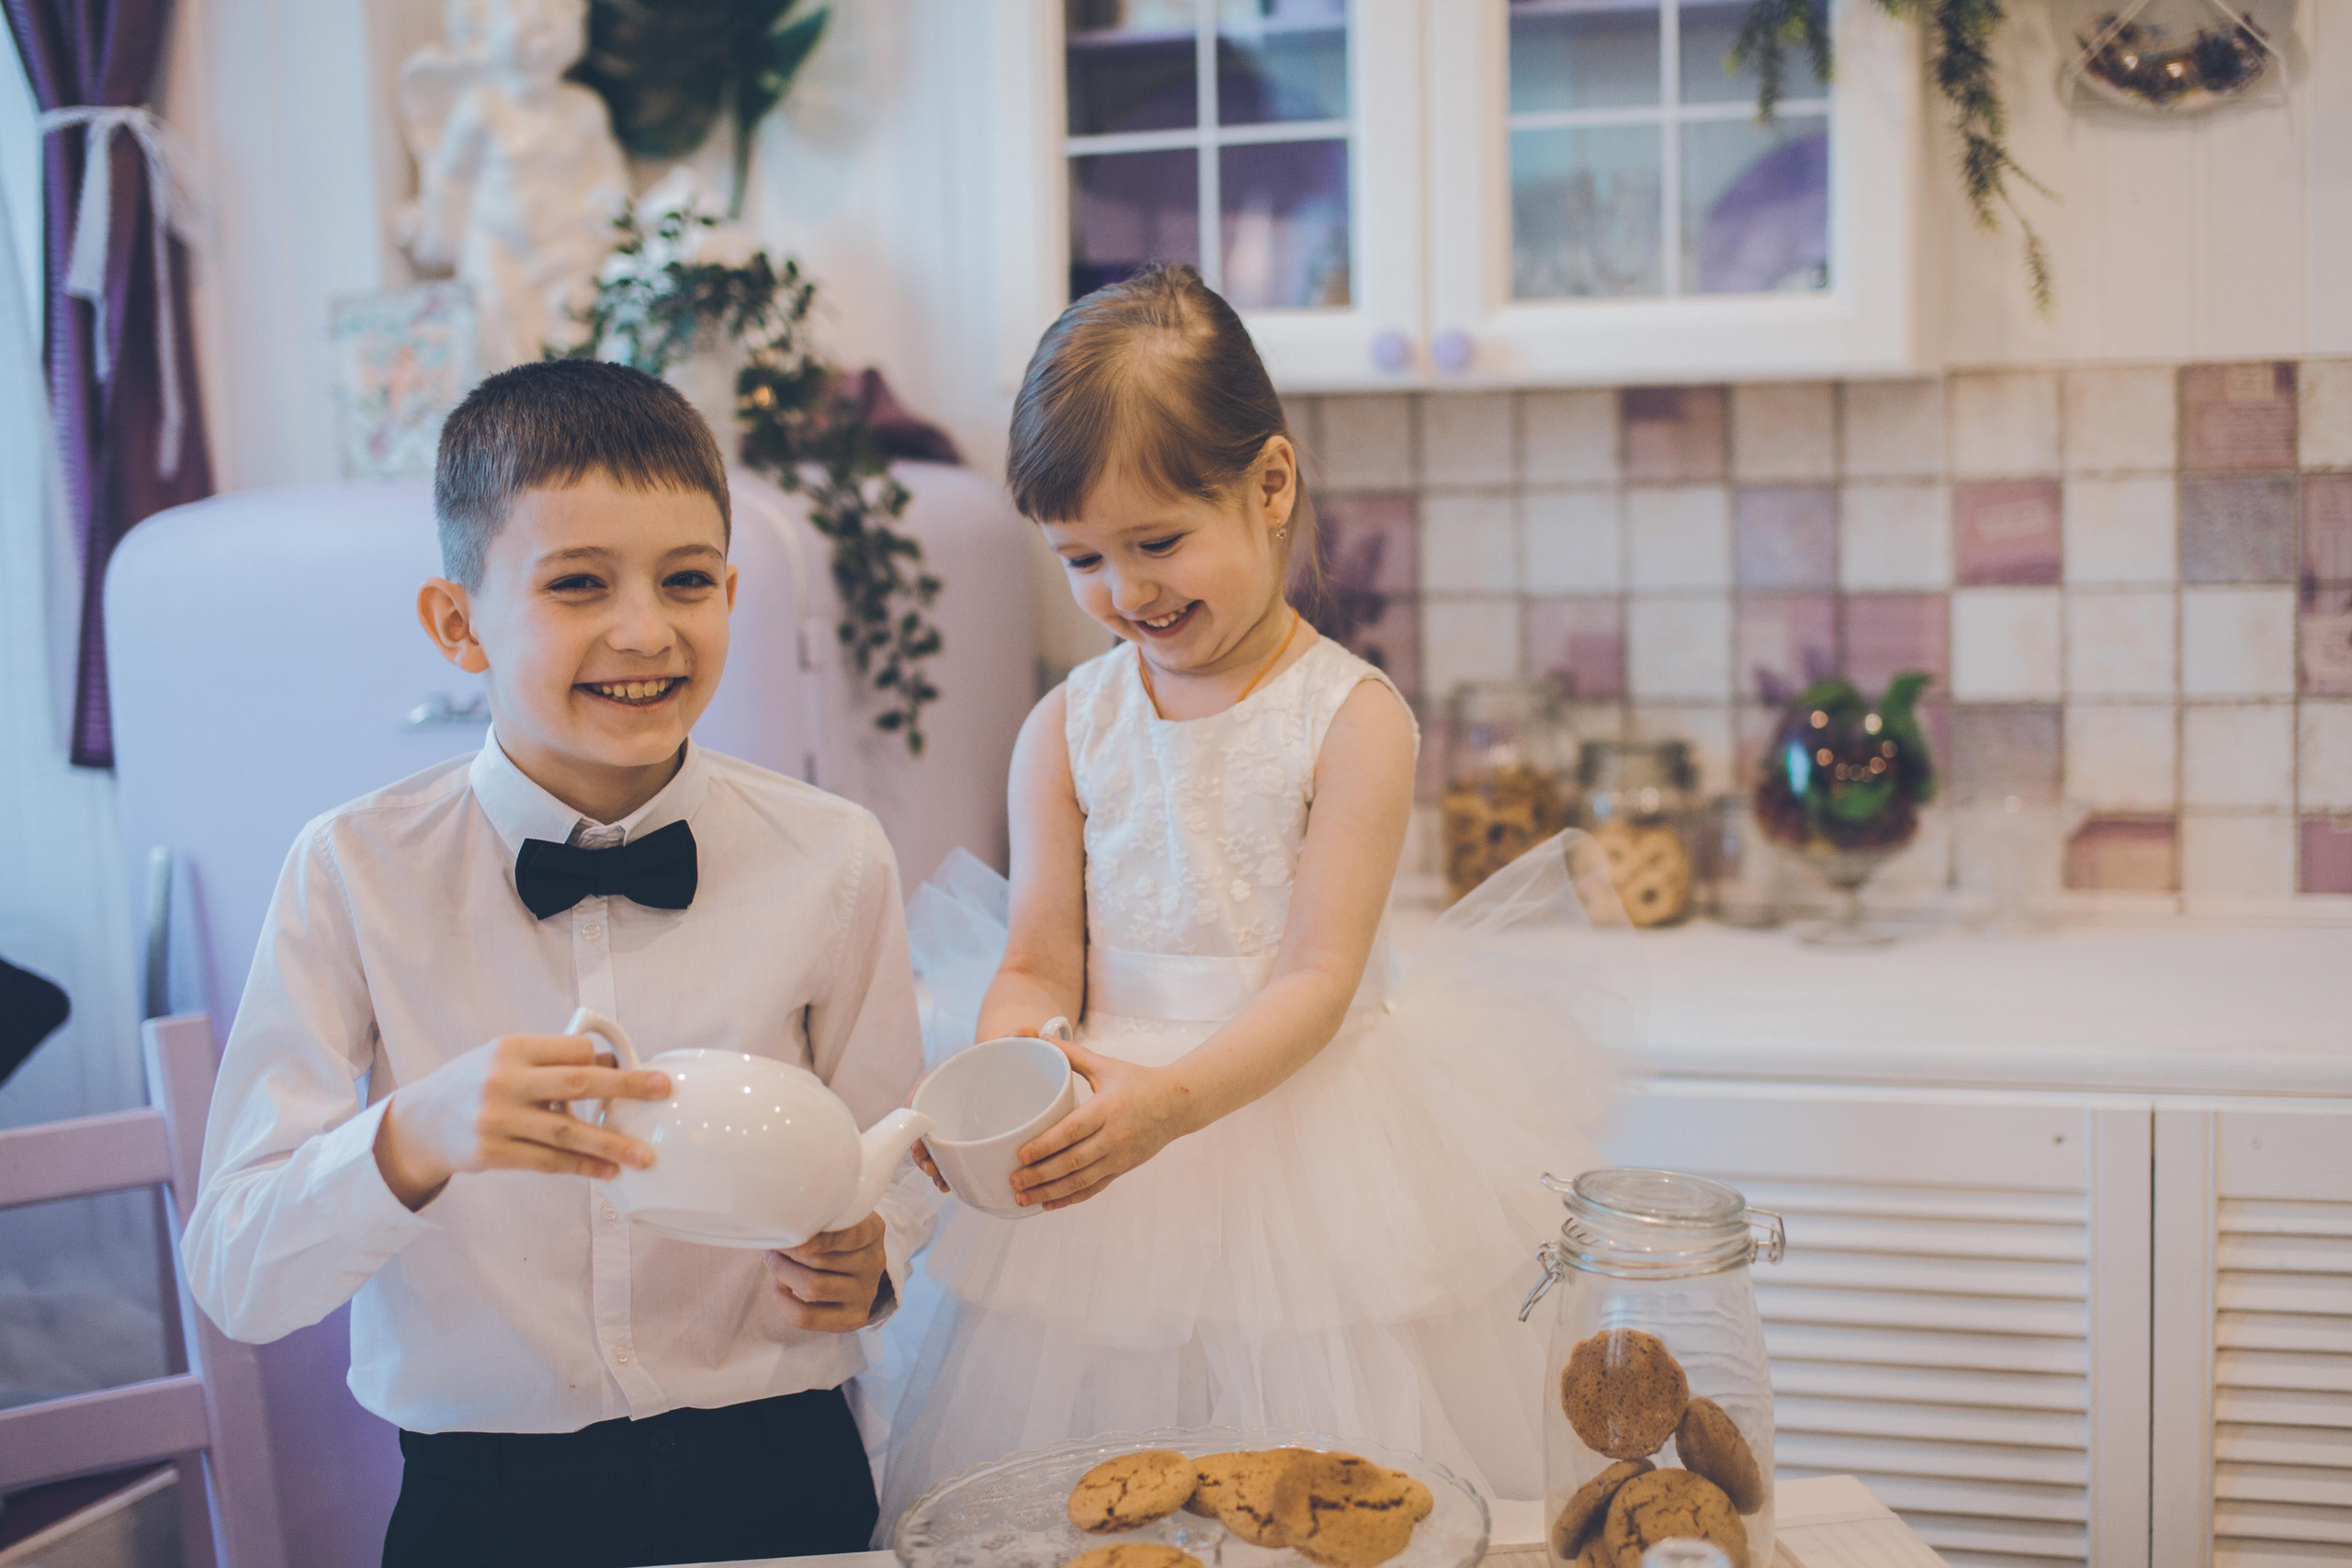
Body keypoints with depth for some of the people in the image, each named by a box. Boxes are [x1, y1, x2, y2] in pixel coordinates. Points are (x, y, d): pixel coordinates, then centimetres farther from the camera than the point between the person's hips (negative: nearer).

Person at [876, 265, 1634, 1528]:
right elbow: (1039, 964, 1)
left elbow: (1319, 978, -12)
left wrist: (1168, 1100, -28)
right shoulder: (1065, 732, 3)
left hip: (1298, 1129, -2)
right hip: (1108, 1138, 3)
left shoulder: (1353, 720, -8)